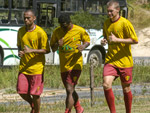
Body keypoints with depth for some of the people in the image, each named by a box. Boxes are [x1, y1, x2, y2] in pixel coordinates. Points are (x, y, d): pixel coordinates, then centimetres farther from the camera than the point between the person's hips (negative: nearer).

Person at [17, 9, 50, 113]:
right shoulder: (21, 31, 5)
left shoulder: (40, 33, -12)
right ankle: (33, 104, 28)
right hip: (24, 66, 5)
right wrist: (20, 52, -2)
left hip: (37, 67, -5)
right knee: (21, 91, 0)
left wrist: (31, 50, -23)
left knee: (35, 94, 0)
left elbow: (46, 50, -10)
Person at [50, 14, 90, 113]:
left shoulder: (79, 31, -8)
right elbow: (53, 49, 9)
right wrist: (57, 45, -15)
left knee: (70, 90, -15)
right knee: (70, 91, 16)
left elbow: (87, 41, 9)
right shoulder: (57, 32, 1)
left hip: (76, 65, -5)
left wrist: (83, 46, -15)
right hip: (64, 66, 5)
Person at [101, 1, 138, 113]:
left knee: (126, 88, 6)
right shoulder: (106, 23, 8)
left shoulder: (125, 23, -11)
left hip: (124, 61, -4)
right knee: (106, 85, -16)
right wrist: (104, 41, 2)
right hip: (110, 60, 4)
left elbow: (135, 40, -12)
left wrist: (117, 40, -19)